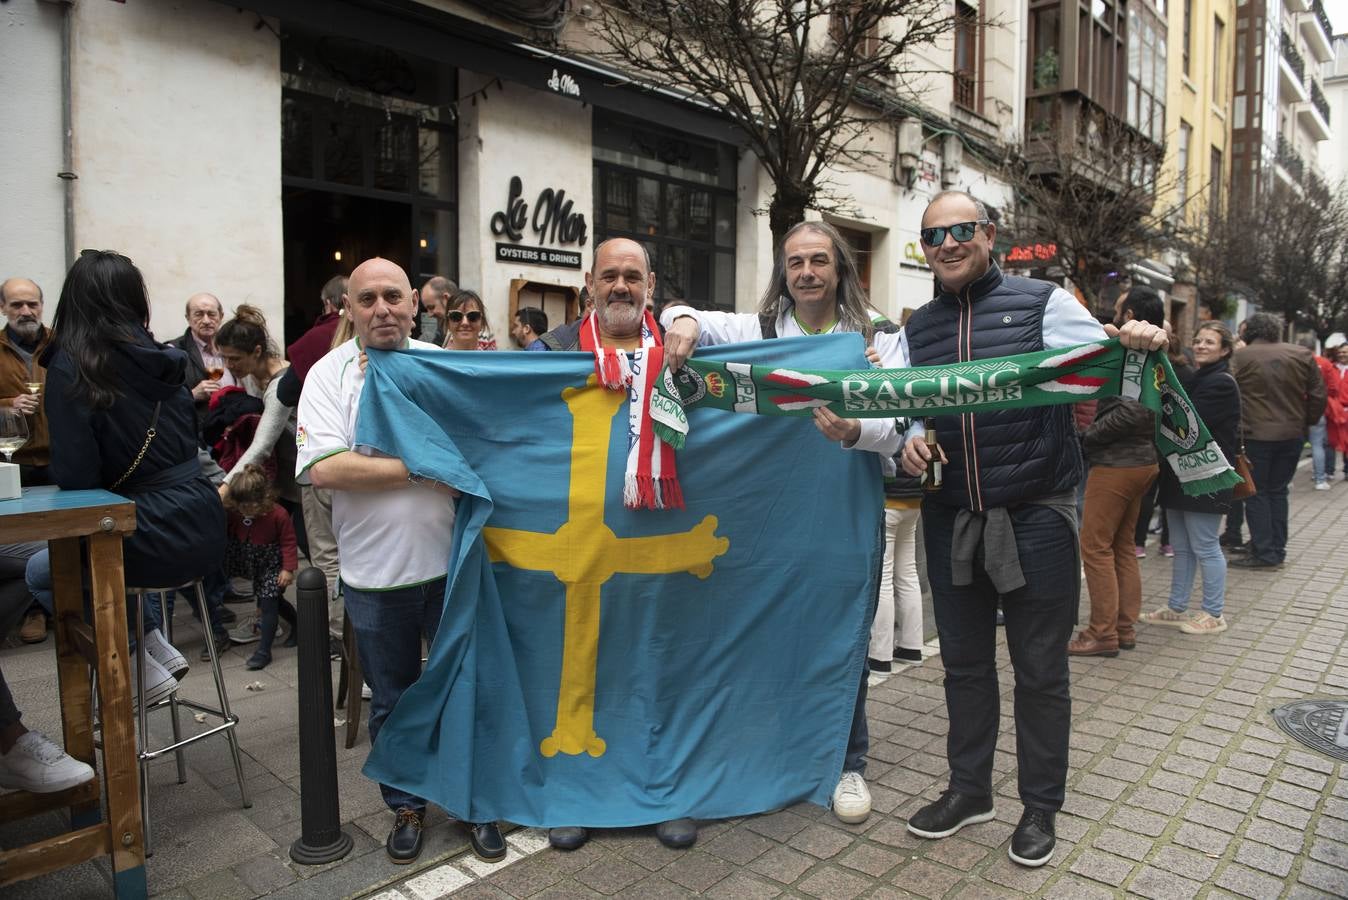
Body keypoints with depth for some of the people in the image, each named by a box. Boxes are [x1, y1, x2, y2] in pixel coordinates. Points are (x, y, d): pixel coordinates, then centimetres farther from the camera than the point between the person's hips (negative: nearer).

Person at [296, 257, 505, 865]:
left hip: (449, 562, 1)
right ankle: (406, 805, 37)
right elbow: (323, 469, -17)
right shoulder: (330, 374, -4)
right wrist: (422, 469, -17)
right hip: (374, 571, -1)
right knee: (392, 701, 16)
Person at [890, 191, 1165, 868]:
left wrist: (1139, 350, -25)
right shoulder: (917, 330, 9)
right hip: (951, 521, 4)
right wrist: (909, 440, -10)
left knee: (1040, 671, 9)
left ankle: (1040, 807, 30)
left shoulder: (1044, 304, -3)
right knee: (964, 662, 17)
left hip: (1033, 519, -4)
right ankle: (969, 790, 36)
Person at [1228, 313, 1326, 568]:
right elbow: (1319, 395, 5)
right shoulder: (1303, 355, 4)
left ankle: (1264, 553, 4)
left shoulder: (1240, 357, -7)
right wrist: (1306, 422, 16)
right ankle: (1277, 550, 20)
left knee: (1256, 494, 4)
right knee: (1278, 491, 15)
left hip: (1255, 435, -4)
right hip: (1292, 435, 4)